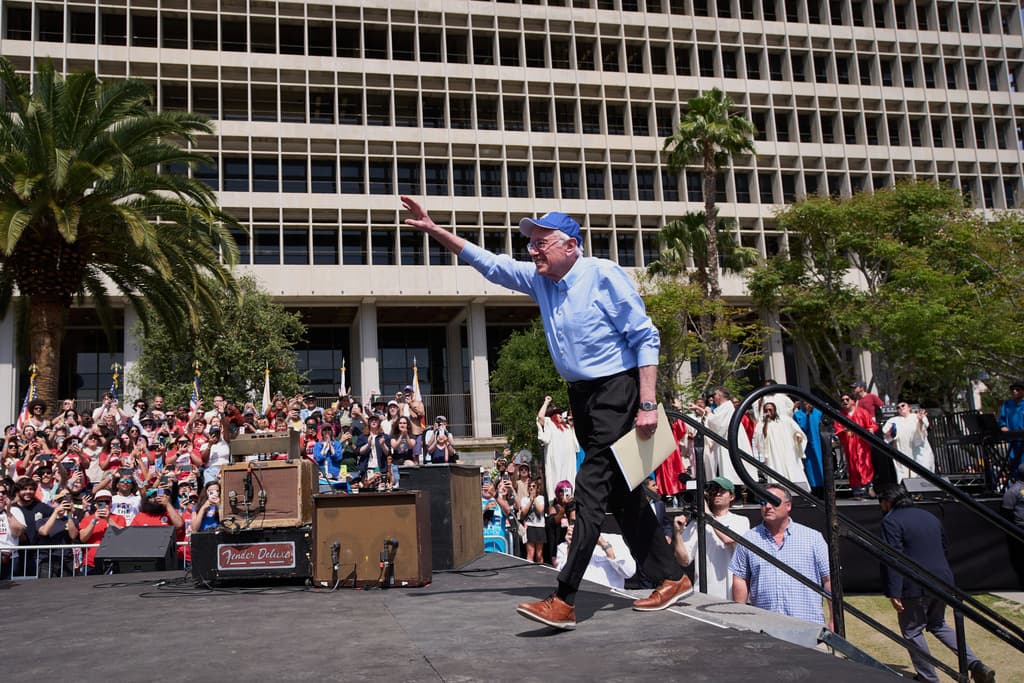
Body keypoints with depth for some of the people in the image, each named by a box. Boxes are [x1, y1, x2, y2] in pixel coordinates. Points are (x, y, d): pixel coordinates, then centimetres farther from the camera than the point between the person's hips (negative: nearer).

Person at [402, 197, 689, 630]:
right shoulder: (537, 279, 7)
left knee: (592, 488, -12)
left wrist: (647, 405, -18)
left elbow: (645, 338, -13)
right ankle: (670, 578, 22)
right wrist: (432, 228, 8)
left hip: (618, 390, -8)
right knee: (622, 493, 10)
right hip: (581, 395, 8)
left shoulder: (604, 275, -13)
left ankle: (564, 601, -13)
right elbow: (487, 262, 15)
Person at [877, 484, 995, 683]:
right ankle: (975, 665, 11)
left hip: (915, 587, -8)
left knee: (912, 631, 9)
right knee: (938, 625, 24)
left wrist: (894, 593, -18)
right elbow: (944, 549, 24)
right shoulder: (930, 516, 15)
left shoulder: (891, 521, -10)